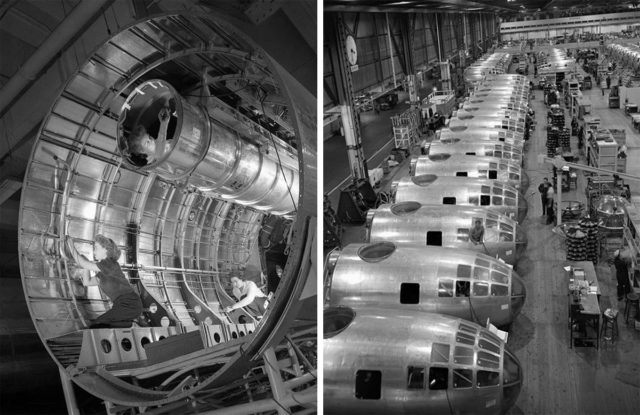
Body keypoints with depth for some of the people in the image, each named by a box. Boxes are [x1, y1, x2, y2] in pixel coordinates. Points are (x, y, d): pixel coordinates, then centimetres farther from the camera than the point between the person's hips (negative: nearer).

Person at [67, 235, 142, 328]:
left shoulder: (110, 264, -9)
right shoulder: (103, 272, 21)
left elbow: (83, 264, -9)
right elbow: (87, 282, 24)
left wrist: (71, 245, 1)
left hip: (129, 305, -10)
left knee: (97, 326, -12)